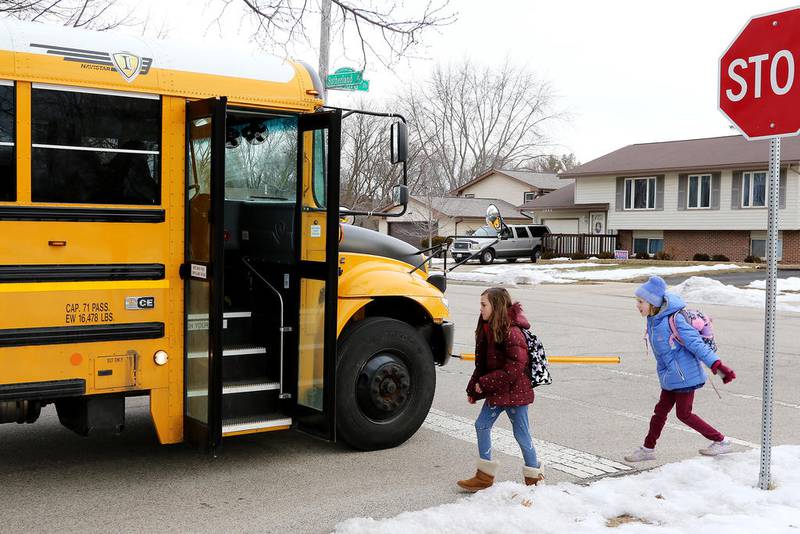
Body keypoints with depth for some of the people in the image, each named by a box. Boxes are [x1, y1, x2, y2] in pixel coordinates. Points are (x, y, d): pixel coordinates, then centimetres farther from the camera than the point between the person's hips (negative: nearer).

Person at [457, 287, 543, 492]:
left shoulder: (511, 333, -22)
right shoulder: (488, 330, 5)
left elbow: (514, 369, -26)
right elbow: (482, 364, 13)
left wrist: (485, 383, -21)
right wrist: (474, 389, 13)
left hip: (514, 392, -9)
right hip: (495, 392, 9)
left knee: (521, 433, 4)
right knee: (482, 425, 10)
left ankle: (534, 477, 22)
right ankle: (485, 475, 21)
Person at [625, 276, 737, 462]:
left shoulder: (673, 320, -23)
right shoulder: (653, 320, 3)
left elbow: (696, 343, -24)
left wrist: (717, 366, -28)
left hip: (684, 375, -8)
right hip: (670, 376, 8)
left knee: (684, 414, 3)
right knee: (661, 411, 14)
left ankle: (721, 441, 18)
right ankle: (648, 449, 26)